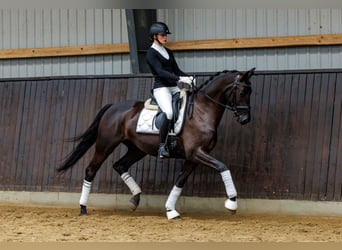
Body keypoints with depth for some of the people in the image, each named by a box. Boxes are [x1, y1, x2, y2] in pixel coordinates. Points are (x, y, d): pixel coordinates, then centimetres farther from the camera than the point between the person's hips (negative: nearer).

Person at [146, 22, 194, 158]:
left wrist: (189, 78, -2)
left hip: (174, 88, 8)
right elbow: (160, 72, -16)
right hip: (161, 88, -8)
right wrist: (180, 79, -25)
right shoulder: (151, 53, -4)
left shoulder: (168, 52, 19)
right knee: (168, 112, -32)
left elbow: (176, 70, 18)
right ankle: (162, 146, -27)